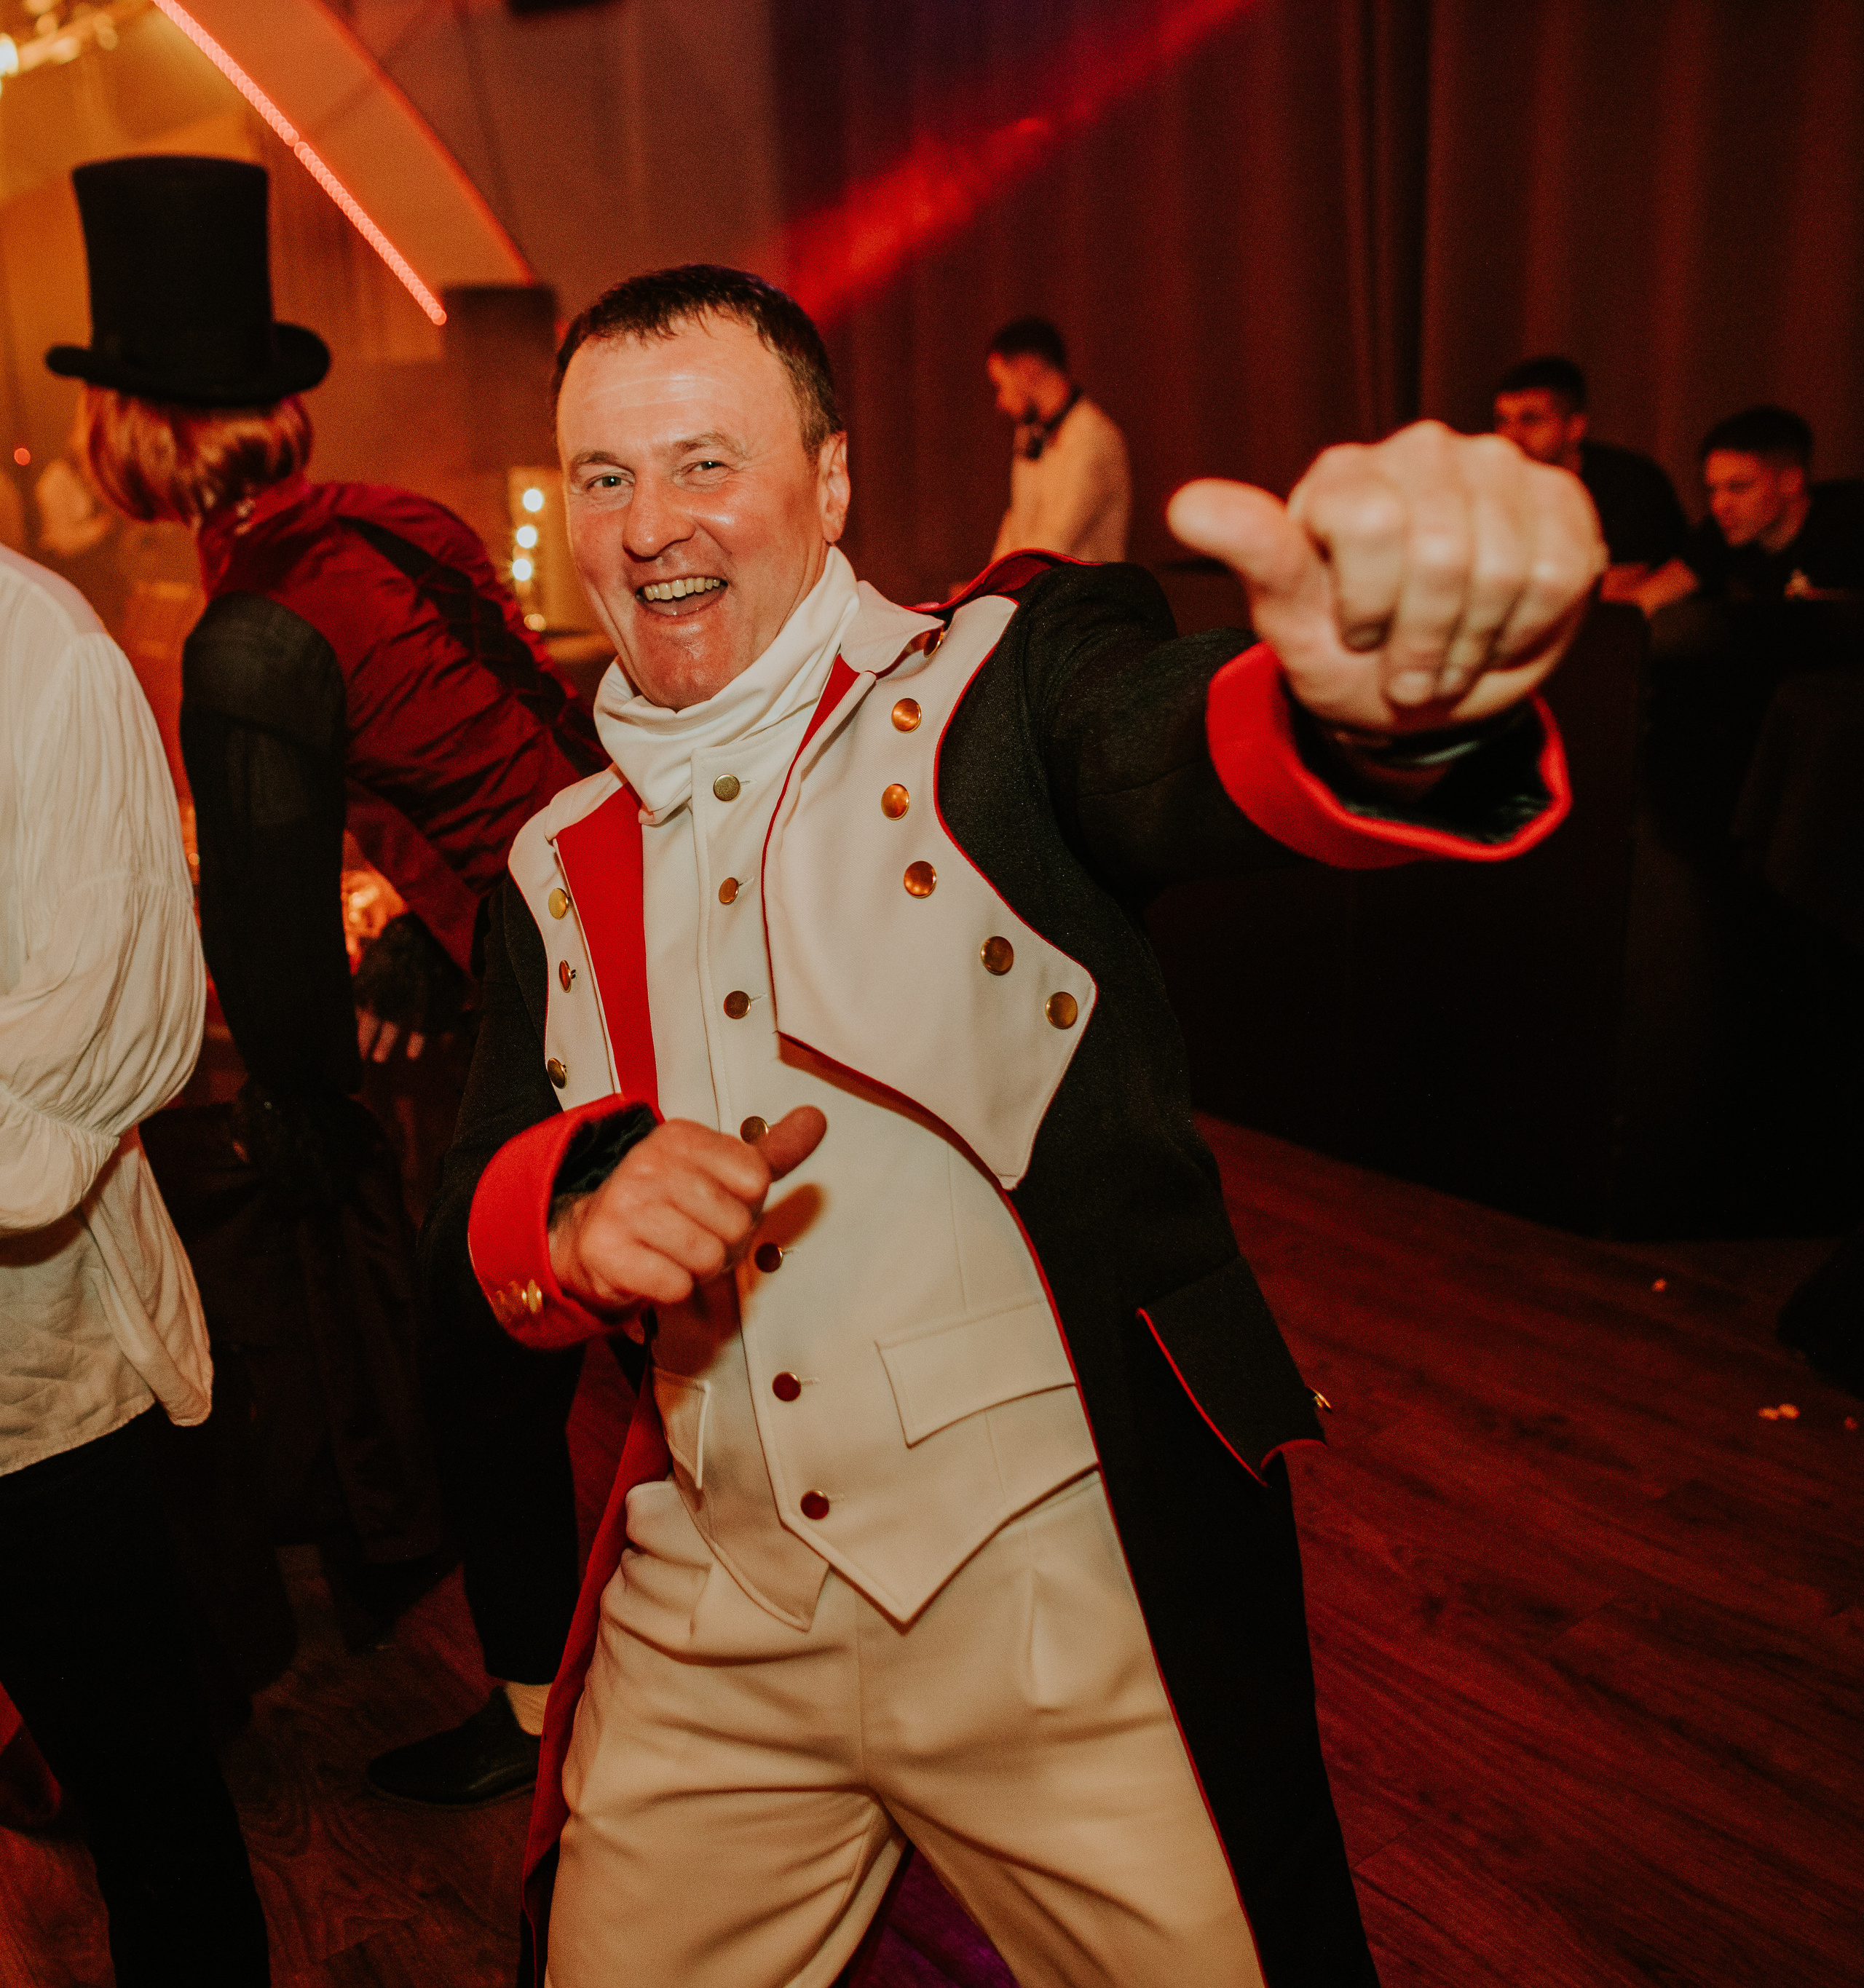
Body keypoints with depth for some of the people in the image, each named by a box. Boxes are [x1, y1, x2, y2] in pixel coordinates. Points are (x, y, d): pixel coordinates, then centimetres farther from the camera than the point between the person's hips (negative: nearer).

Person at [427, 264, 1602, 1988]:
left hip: (1063, 1601, -4)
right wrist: (578, 1203, -19)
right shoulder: (562, 865, 9)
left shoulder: (1004, 683, -6)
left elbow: (1200, 760, -28)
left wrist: (1385, 707, -52)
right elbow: (468, 1223, 6)